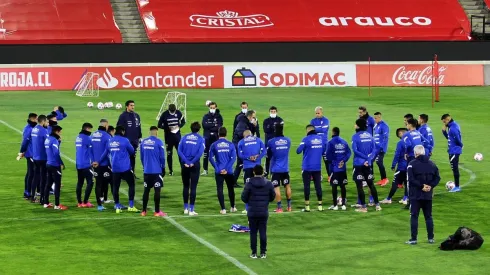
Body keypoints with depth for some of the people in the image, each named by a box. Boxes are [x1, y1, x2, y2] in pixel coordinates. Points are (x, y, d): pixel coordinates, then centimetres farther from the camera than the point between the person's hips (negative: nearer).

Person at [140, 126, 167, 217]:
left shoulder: (143, 142, 4)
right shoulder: (158, 142, -9)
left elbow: (141, 156, 11)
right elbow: (162, 157, -6)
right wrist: (163, 168, 6)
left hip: (146, 171, 4)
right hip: (157, 171, -4)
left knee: (146, 190, 12)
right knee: (157, 190, 0)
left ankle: (144, 211, 14)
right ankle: (157, 211, 0)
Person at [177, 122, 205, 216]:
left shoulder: (185, 137, 6)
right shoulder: (200, 139, -2)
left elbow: (179, 150, -5)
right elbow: (200, 152, -15)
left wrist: (185, 161, -9)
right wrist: (192, 162, -11)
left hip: (185, 164, 3)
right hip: (195, 165, -3)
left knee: (186, 186, 14)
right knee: (193, 187, 0)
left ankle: (186, 208, 19)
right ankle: (191, 210, -3)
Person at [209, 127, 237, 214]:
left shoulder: (214, 145, -2)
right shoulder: (230, 145, 0)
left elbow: (211, 158, -7)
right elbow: (233, 158, -6)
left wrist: (217, 169, -7)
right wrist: (227, 169, -8)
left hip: (219, 171, -1)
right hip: (229, 171, 1)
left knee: (220, 189, 3)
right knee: (231, 188, 17)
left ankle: (223, 209, -2)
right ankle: (233, 207, 25)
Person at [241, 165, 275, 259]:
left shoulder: (249, 184, -11)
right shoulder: (268, 184, -4)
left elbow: (244, 198, -6)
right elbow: (272, 197, 6)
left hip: (252, 212, -2)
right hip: (264, 212, 2)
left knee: (253, 232, 6)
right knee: (263, 232, 7)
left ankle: (254, 253, 8)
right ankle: (263, 253, 9)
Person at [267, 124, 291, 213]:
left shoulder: (271, 142, -12)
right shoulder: (288, 140, -1)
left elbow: (268, 154, 2)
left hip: (276, 169, -4)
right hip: (285, 168, 4)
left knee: (276, 187, -1)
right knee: (287, 186, 17)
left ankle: (279, 207, -3)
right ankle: (289, 206, 23)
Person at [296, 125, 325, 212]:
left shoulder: (306, 139, -12)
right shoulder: (321, 138, 3)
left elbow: (298, 151, -13)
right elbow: (323, 151, 12)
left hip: (307, 167, -4)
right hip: (317, 167, 4)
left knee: (307, 186, 3)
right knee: (318, 185, 9)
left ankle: (307, 206, 3)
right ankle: (320, 205, 10)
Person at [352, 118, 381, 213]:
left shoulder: (356, 136, -9)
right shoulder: (370, 136, 6)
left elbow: (355, 150, -17)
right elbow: (374, 149, 0)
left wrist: (366, 157, -13)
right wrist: (369, 159, -8)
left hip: (358, 163, -5)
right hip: (368, 164, 5)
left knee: (359, 185, 1)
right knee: (371, 184, 15)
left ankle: (363, 207, 1)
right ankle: (377, 205, 15)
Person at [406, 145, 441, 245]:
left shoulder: (412, 164, -9)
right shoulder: (431, 164, 7)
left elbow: (411, 179, -18)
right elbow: (437, 178, 2)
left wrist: (422, 186, -15)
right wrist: (430, 186, -6)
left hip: (416, 195, -4)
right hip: (428, 195, 4)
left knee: (414, 216, 1)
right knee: (428, 216, 13)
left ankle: (413, 239, -2)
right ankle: (431, 238, 14)